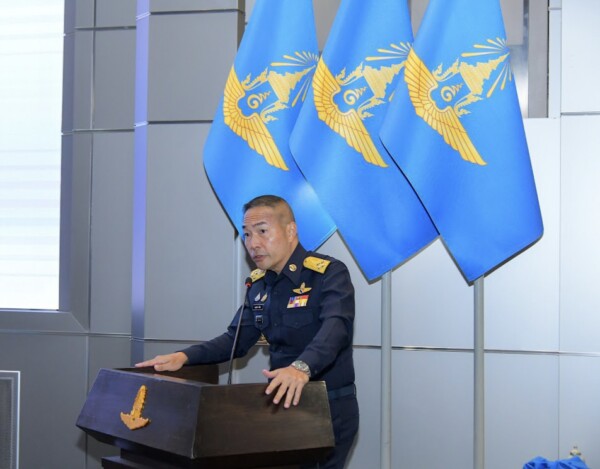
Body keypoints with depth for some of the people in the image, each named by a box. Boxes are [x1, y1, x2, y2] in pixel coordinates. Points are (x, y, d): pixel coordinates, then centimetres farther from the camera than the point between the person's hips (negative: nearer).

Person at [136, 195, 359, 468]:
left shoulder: (329, 274, -16)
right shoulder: (259, 284, 8)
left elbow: (335, 328, -32)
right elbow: (237, 340, 10)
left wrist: (302, 367, -51)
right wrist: (184, 357, -6)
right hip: (284, 404, 7)